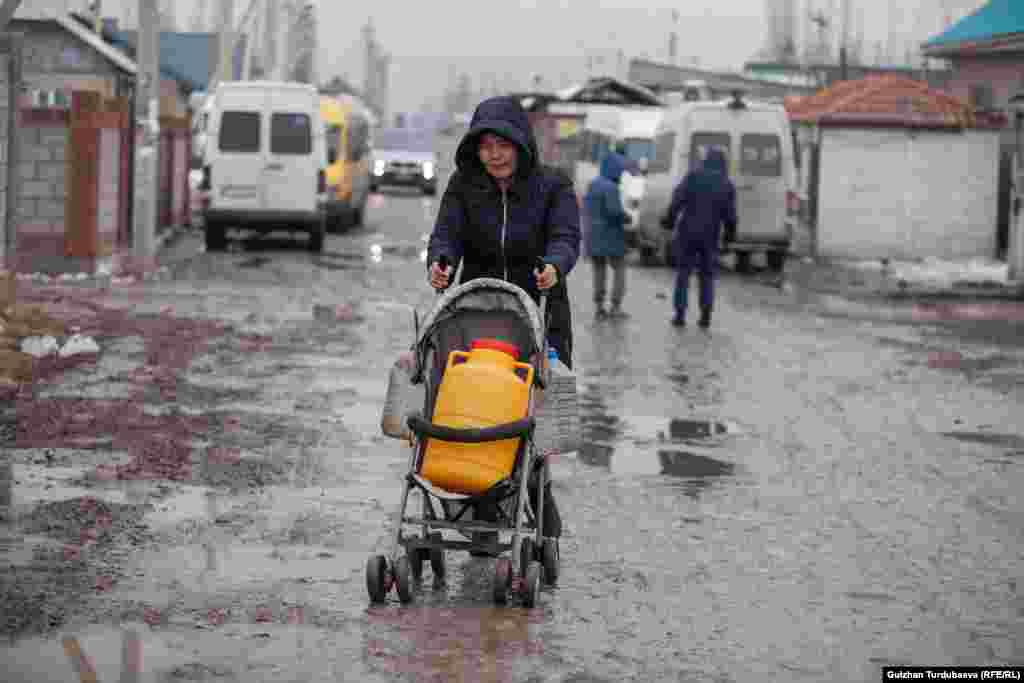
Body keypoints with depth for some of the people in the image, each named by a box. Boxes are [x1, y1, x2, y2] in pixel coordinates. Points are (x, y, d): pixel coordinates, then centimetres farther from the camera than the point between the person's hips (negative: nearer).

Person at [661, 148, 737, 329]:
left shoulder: (694, 176, -2)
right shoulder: (727, 184, 3)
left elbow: (678, 199, -10)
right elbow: (729, 214, 1)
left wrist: (669, 219, 0)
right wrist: (730, 232, 18)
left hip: (688, 232, -1)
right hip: (710, 236, 1)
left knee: (683, 272, 7)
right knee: (707, 275, 11)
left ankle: (680, 314, 0)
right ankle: (706, 316, 4)